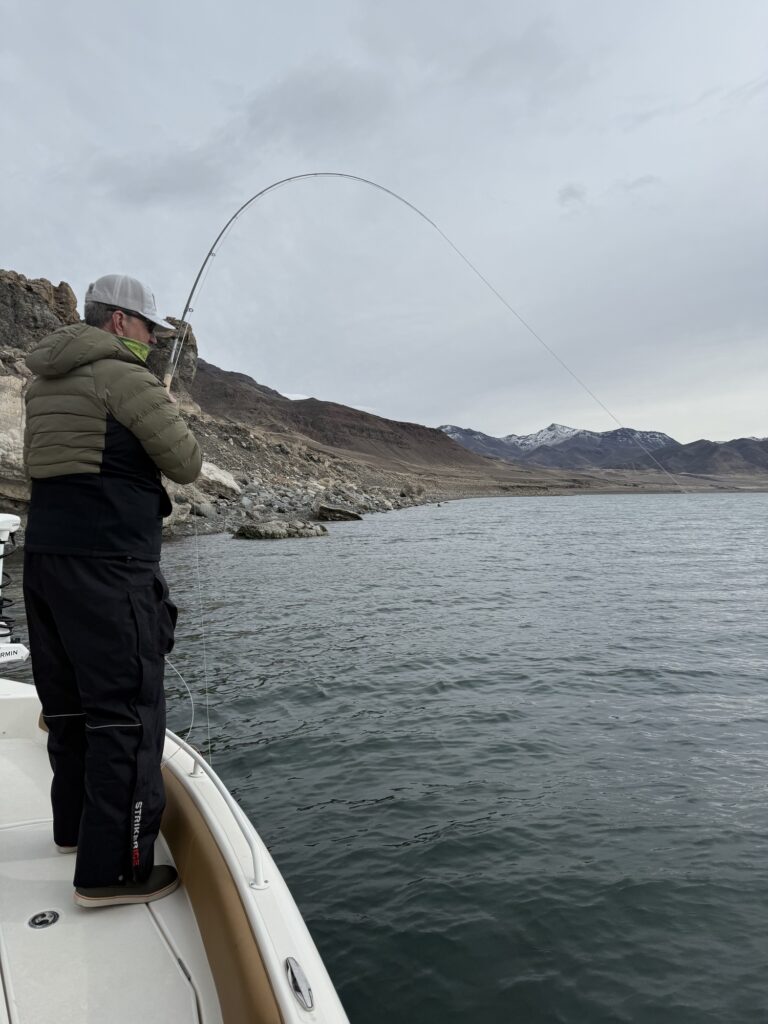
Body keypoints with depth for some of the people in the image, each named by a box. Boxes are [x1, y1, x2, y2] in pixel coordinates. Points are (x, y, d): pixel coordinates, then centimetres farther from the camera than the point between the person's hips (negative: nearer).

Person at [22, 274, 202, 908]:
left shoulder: (43, 383, 16)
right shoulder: (125, 377, -10)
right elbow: (187, 465, -8)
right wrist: (166, 413, 11)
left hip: (45, 557, 9)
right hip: (109, 568, -9)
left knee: (68, 704, 18)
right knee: (128, 710, -3)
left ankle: (75, 826, 33)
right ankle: (114, 868, 2)